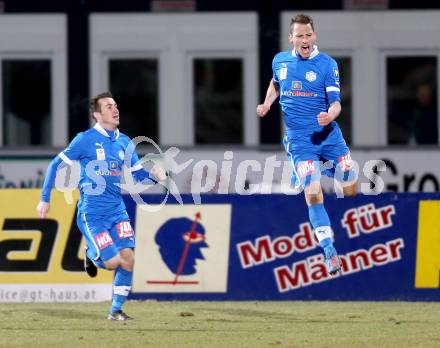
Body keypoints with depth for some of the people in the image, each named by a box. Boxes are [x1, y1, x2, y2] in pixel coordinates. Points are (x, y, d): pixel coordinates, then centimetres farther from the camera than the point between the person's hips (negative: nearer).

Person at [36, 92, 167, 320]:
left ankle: (116, 310, 6)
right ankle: (91, 255, 22)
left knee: (127, 258, -9)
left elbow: (137, 174, 15)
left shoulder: (124, 142, 9)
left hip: (117, 211, 5)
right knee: (112, 262, -14)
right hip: (92, 214, -5)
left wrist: (154, 176, -8)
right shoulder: (86, 139, -8)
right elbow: (56, 165, -2)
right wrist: (45, 199, -3)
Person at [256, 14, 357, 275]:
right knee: (313, 195, -15)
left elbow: (336, 102, -9)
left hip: (328, 133, 0)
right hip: (299, 138, 0)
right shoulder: (280, 61, 5)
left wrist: (330, 115, -30)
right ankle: (330, 252, -14)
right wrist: (267, 105, 11)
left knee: (351, 190, 3)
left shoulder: (327, 64, -5)